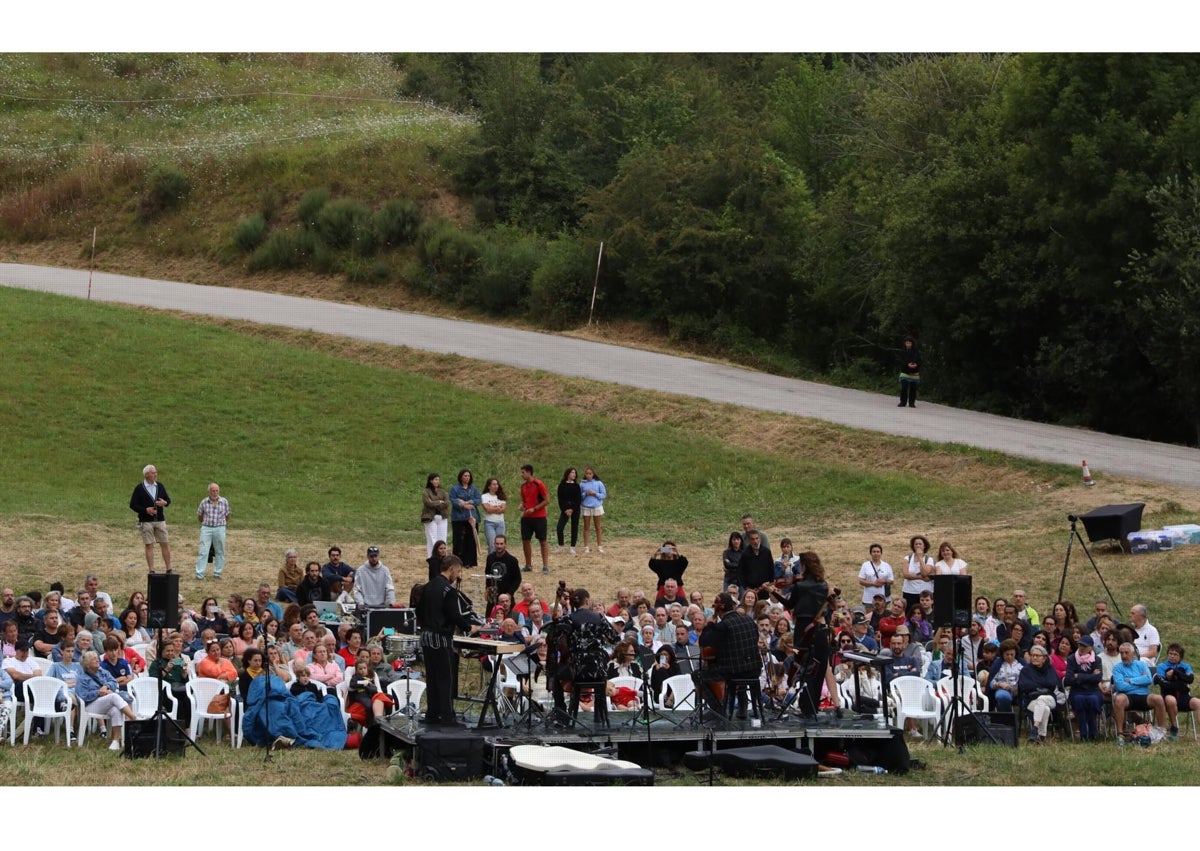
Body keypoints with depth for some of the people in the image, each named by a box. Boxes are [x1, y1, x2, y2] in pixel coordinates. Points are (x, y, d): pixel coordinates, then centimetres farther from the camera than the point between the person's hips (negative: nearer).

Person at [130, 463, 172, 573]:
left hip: (160, 520, 3)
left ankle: (169, 570, 9)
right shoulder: (139, 488, -5)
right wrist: (145, 510, -17)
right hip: (146, 522, -3)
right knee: (149, 546, 0)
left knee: (165, 544, 3)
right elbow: (132, 505, -5)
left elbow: (168, 499, 16)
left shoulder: (160, 486, 7)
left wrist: (165, 502, -9)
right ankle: (151, 571, 4)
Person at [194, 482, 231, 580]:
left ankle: (217, 573, 17)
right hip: (206, 529, -1)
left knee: (219, 552, 7)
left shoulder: (224, 502, 0)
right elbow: (199, 515, 13)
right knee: (203, 552, -6)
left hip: (219, 529, 1)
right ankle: (200, 574, -6)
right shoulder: (204, 502, 0)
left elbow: (227, 515, 12)